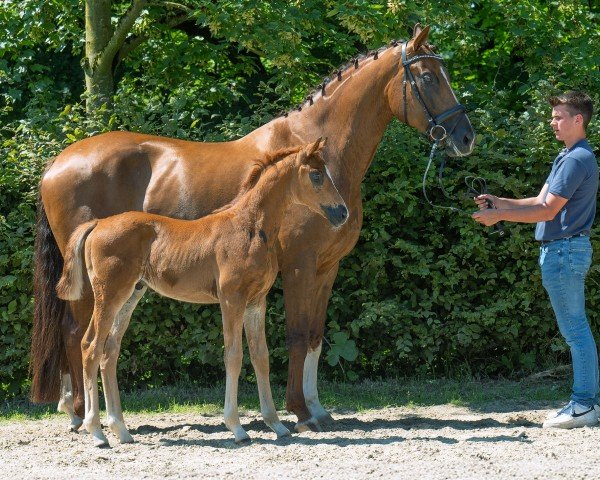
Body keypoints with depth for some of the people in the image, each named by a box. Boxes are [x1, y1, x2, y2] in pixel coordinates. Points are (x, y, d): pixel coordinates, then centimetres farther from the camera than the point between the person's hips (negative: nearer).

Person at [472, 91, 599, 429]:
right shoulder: (569, 157, 17)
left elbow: (547, 211, -18)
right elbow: (541, 202, 17)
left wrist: (499, 216, -14)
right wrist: (499, 203, 7)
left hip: (565, 250, -11)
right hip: (562, 250, 11)